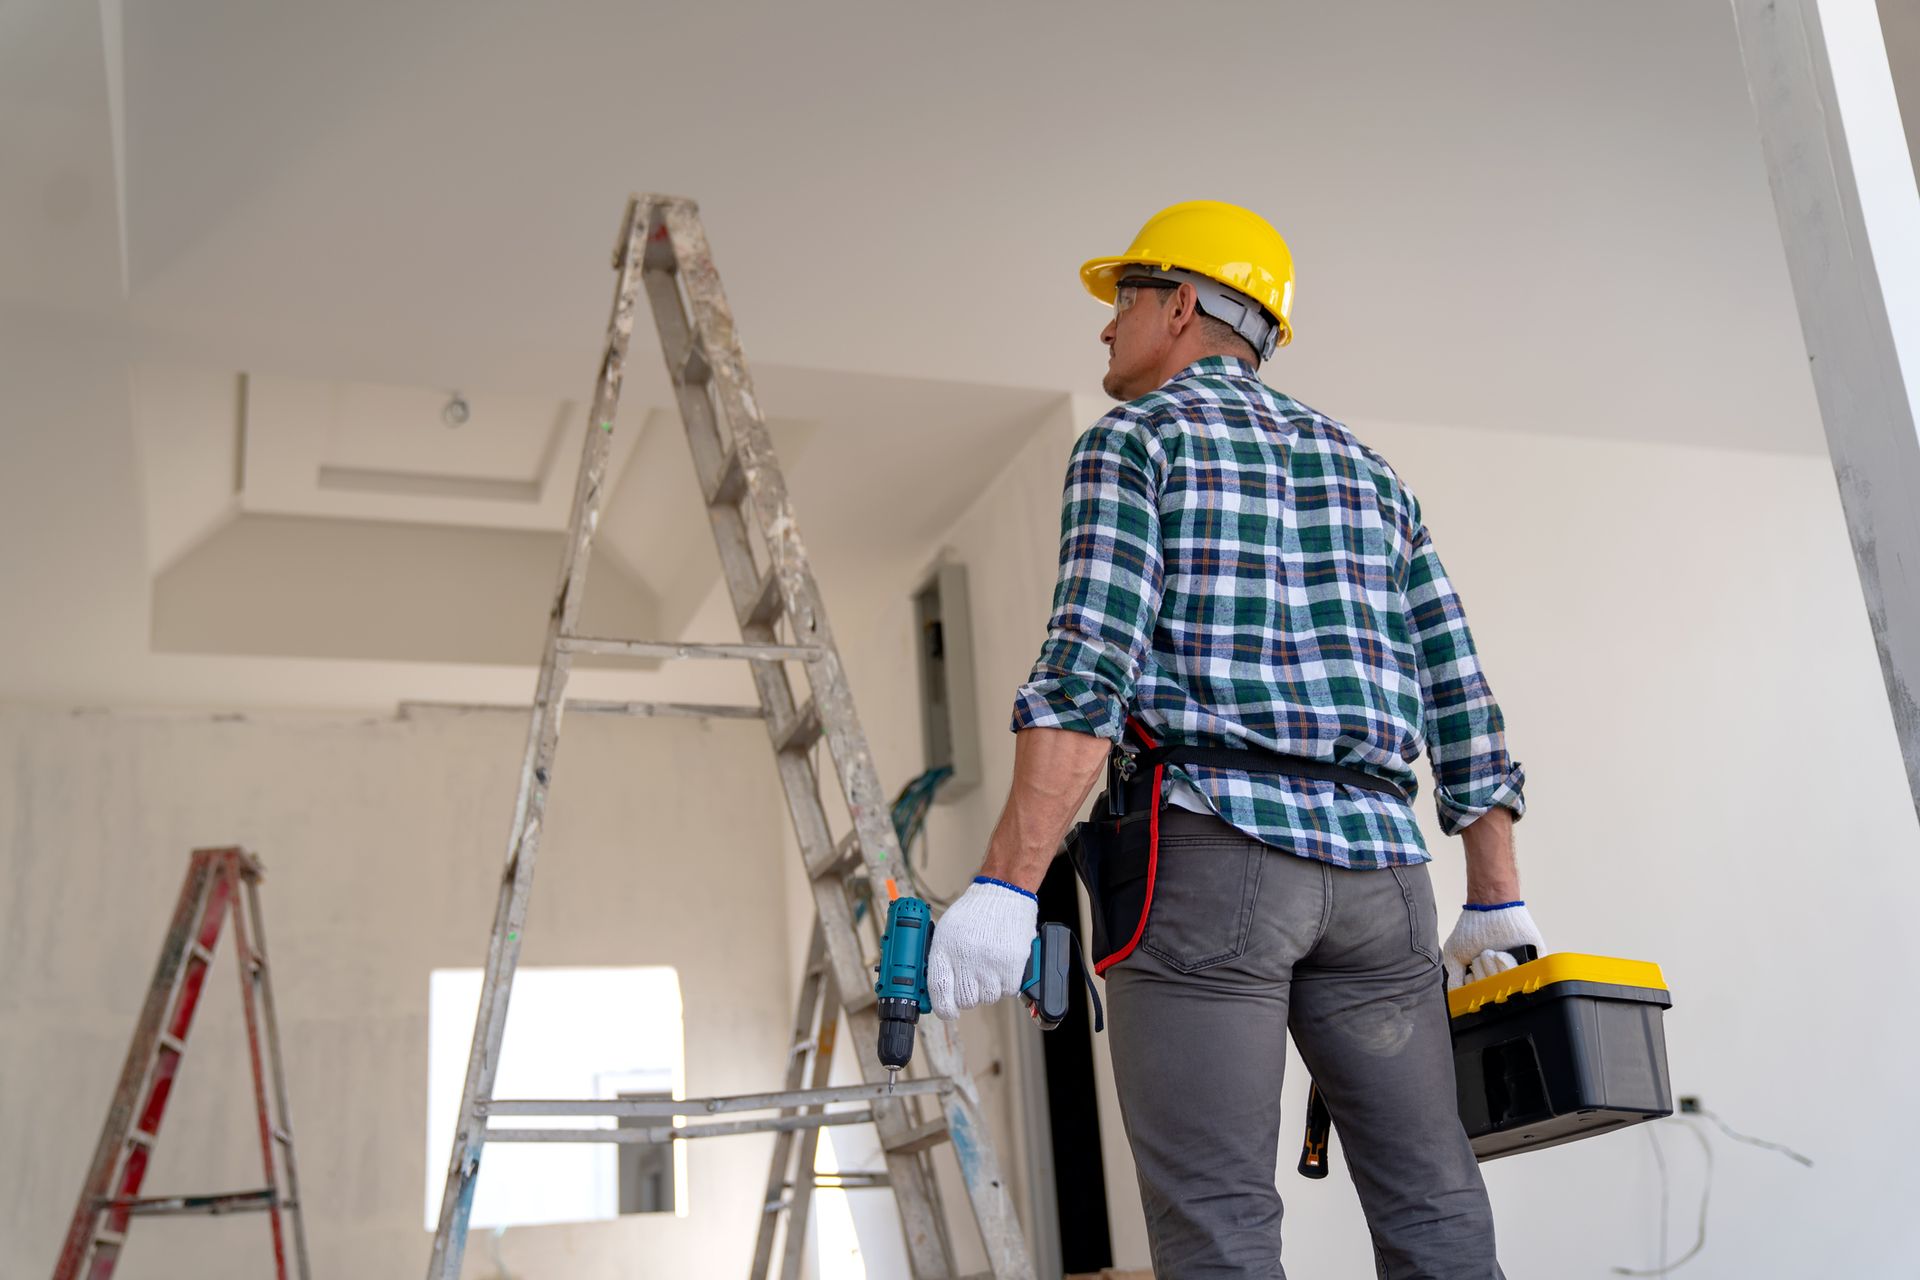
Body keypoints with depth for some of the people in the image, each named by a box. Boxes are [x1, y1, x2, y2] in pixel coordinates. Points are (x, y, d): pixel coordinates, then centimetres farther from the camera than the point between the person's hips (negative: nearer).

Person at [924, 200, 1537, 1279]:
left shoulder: (1133, 440, 4)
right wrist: (1497, 903, 20)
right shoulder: (1365, 468, 22)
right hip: (1376, 861, 6)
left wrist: (1004, 888, -15)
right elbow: (1459, 693, 17)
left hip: (1207, 844, -5)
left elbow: (1086, 673, -11)